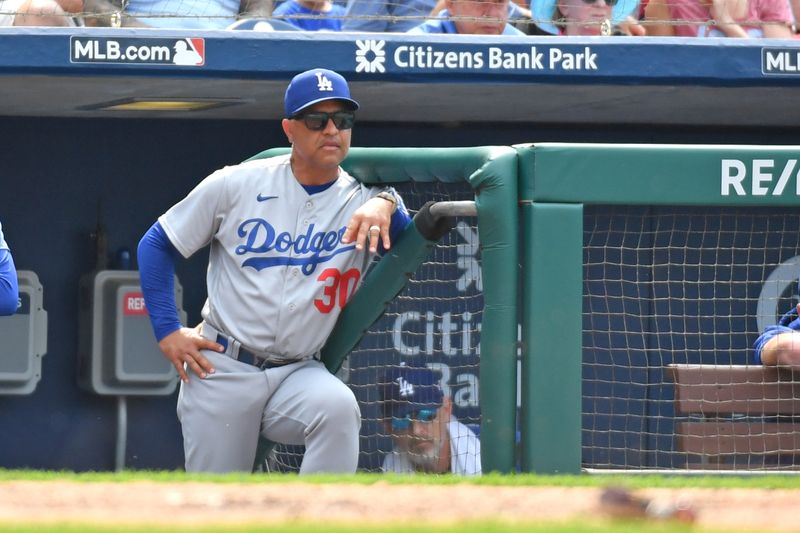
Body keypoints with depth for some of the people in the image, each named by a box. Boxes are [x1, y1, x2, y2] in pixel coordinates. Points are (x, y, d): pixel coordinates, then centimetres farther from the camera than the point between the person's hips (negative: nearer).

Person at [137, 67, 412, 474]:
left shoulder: (360, 201, 1)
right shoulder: (237, 185, 0)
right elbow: (156, 245, 8)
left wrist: (384, 204, -38)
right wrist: (167, 331, 0)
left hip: (298, 376, 0)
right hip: (221, 371, 0)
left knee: (338, 408, -33)